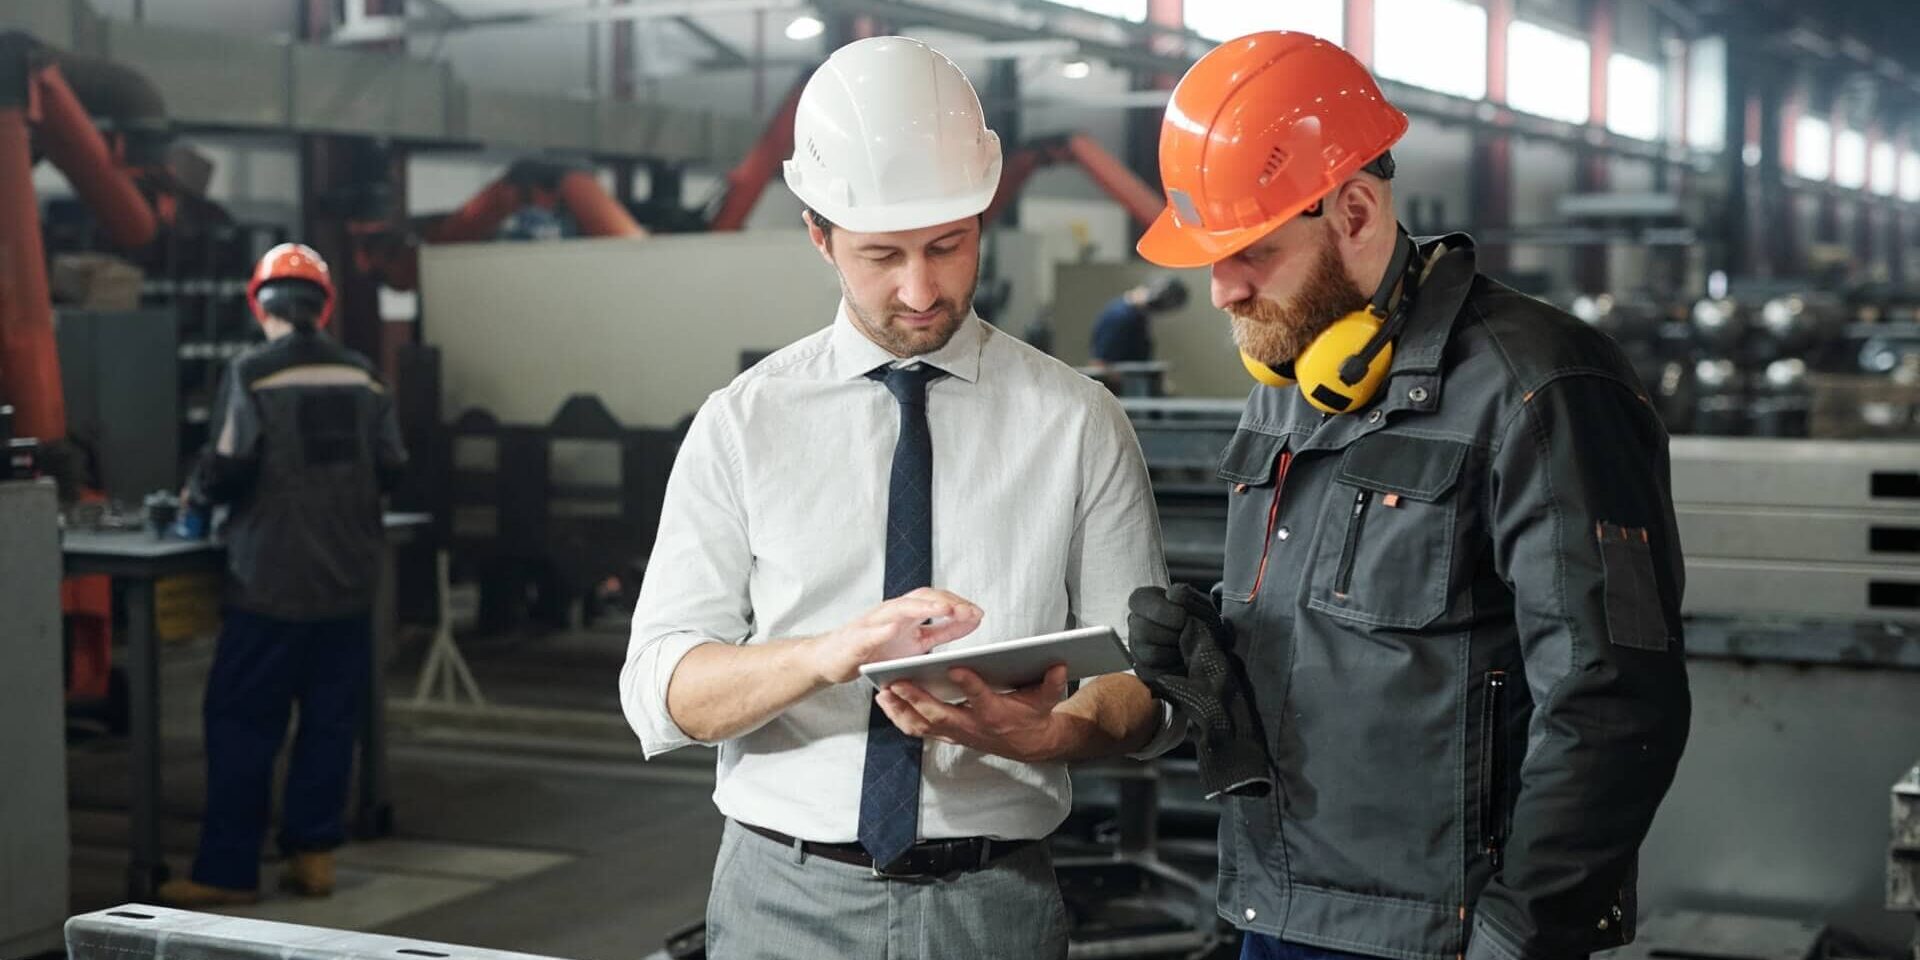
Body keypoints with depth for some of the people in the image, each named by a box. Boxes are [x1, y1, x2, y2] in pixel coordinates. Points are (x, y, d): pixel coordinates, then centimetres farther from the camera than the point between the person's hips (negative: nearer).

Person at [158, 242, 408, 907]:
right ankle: (313, 854, 13)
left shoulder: (253, 372, -9)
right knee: (331, 719, 11)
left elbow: (227, 469, -14)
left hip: (273, 581, -4)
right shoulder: (360, 375, 4)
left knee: (242, 723, 2)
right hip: (348, 578, 4)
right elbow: (390, 468, 4)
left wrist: (198, 492, 7)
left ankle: (228, 871, 3)